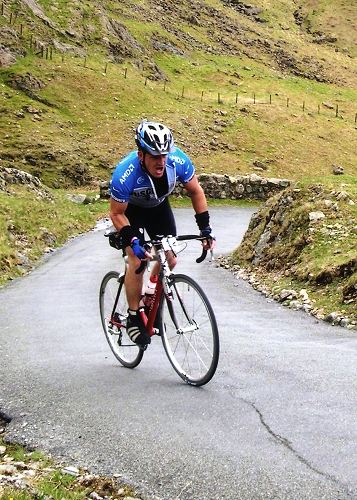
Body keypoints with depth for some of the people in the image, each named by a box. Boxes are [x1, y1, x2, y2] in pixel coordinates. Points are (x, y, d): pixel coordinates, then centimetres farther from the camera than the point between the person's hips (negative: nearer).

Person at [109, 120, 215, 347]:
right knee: (137, 260, -17)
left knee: (170, 260, -4)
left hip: (158, 206, 4)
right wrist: (133, 241, -36)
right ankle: (134, 317, -1)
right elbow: (116, 214, -24)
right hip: (129, 209, -4)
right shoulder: (125, 174, -39)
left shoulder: (178, 160, -31)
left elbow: (196, 191, -12)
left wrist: (205, 228, -17)